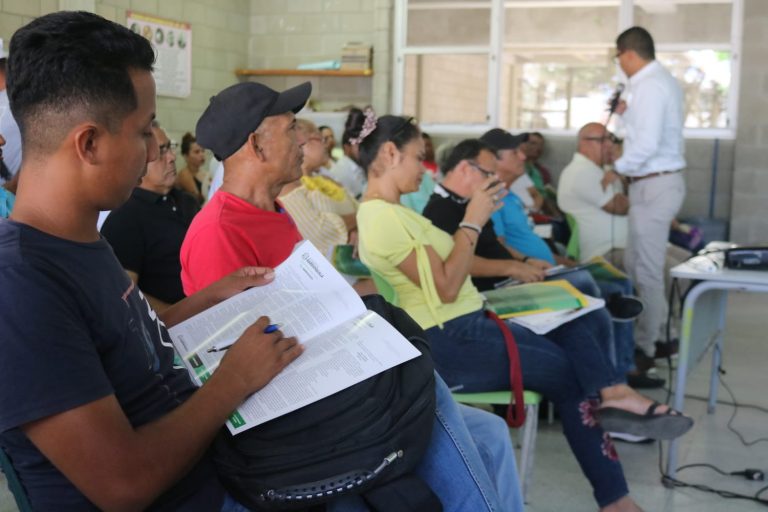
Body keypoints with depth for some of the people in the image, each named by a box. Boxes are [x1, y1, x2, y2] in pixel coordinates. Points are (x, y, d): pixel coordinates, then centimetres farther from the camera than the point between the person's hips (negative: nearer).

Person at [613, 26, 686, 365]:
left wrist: (617, 169, -10)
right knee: (634, 263, 17)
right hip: (660, 182, 10)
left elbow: (647, 144, -24)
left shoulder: (648, 86, -18)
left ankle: (646, 347, 10)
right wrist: (626, 114, 17)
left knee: (646, 270, 0)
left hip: (653, 185, -10)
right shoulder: (662, 80, 15)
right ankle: (654, 336, 25)